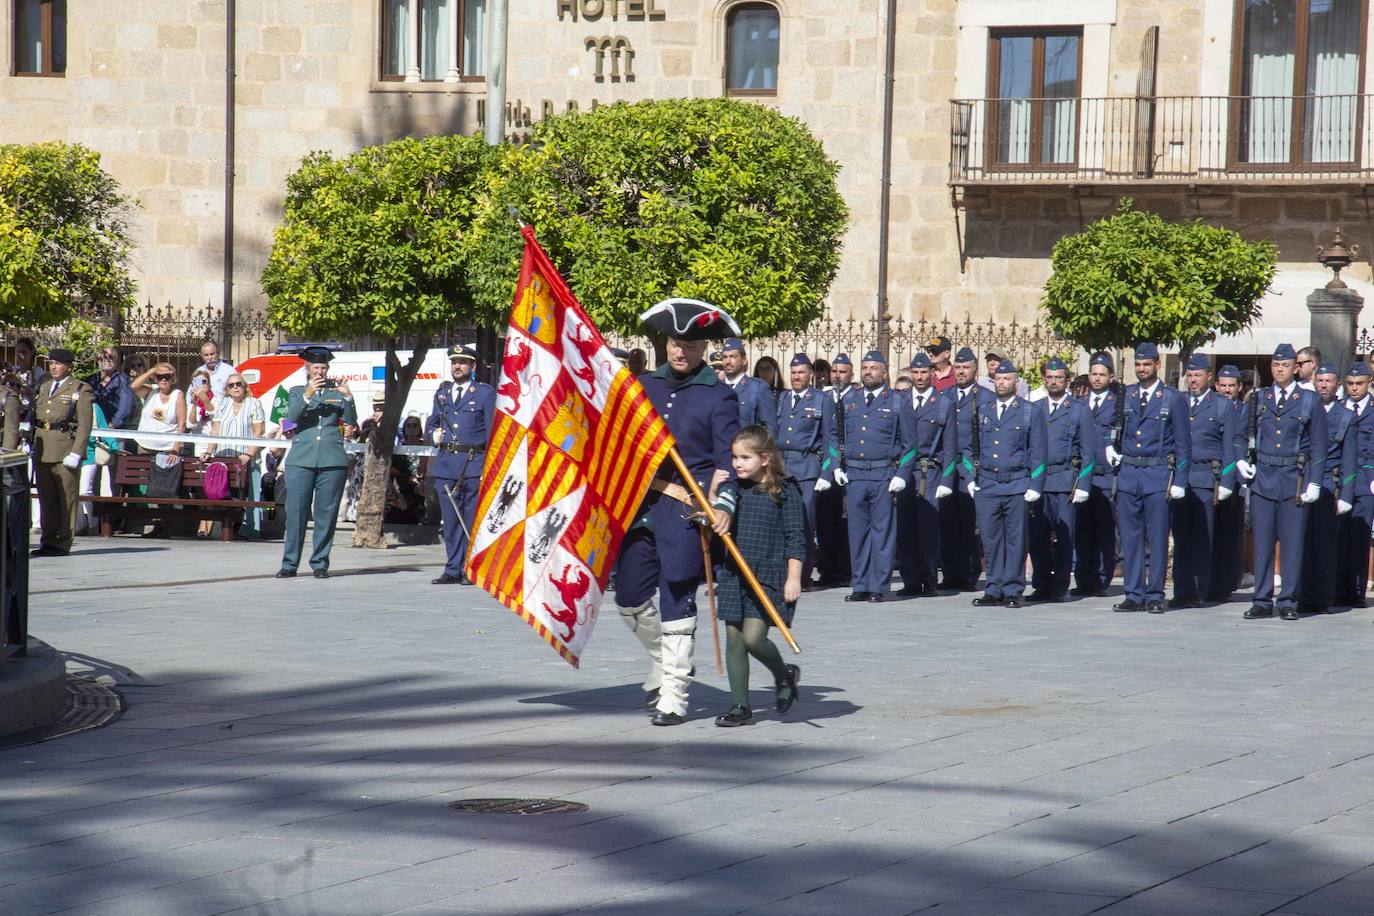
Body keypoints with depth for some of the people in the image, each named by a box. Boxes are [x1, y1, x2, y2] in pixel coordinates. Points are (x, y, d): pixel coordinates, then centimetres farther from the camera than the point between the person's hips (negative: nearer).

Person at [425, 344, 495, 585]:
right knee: (450, 520, 6)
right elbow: (430, 423, 26)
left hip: (474, 465, -5)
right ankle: (453, 570, 11)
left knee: (472, 519, -5)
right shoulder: (442, 393, 17)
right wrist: (434, 434, 1)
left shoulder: (485, 393, 2)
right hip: (445, 464, 5)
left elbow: (493, 433, -2)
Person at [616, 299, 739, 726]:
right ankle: (663, 662, 31)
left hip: (687, 507, -5)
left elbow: (727, 459, -5)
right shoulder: (644, 386, 12)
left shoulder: (719, 396, -1)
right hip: (641, 501, 5)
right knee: (630, 597, 6)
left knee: (676, 600, -6)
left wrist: (722, 505, -19)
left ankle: (673, 697, 0)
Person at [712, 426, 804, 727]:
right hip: (734, 575, 6)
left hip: (769, 577, -6)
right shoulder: (734, 489, 10)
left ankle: (784, 675, 17)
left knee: (753, 637, -13)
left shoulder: (784, 491, -6)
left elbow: (795, 538, -6)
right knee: (734, 639, 4)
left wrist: (793, 579, -11)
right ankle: (740, 705, 11)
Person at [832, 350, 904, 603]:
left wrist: (901, 475, -7)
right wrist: (837, 467, 7)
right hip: (853, 475, 3)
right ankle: (860, 586, 12)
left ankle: (879, 587, 4)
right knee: (857, 532, 6)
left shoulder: (897, 402, 3)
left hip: (884, 475, -3)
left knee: (882, 532, -1)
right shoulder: (848, 400, 12)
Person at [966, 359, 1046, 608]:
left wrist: (1034, 486, -5)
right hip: (986, 486, 3)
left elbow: (1038, 453, 2)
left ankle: (1013, 591, 4)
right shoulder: (982, 411, 14)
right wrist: (971, 478, 9)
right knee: (991, 540, 2)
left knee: (1015, 540, -1)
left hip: (1017, 487, -3)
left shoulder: (1031, 412, 5)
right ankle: (994, 590, 8)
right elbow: (969, 447, 20)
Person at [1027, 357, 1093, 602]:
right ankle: (1041, 585, 5)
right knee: (1037, 536, -2)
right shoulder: (1033, 409, 14)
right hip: (1036, 480, 2)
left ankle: (1059, 587, 4)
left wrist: (1083, 486, -5)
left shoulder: (1080, 411, 6)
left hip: (1066, 481, -2)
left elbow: (1088, 452, 3)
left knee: (1064, 536, -3)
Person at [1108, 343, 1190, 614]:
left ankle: (1155, 596, 5)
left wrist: (1179, 482, -5)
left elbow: (1183, 444, 1)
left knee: (1157, 538, -1)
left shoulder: (1173, 398, 1)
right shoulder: (1125, 396, 11)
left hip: (1158, 475, -3)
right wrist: (1110, 447, 7)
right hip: (1127, 473, 3)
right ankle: (1134, 595, 9)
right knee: (1130, 538, 4)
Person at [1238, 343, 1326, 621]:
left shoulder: (1310, 401, 4)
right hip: (1262, 478, 2)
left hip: (1295, 480, -2)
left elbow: (1319, 446, 3)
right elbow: (1244, 435, 20)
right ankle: (1262, 601, 8)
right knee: (1262, 542, 2)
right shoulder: (1258, 399, 11)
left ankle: (1288, 602, 6)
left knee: (1292, 543, -1)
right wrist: (1241, 460, 1)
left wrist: (1314, 483, -3)